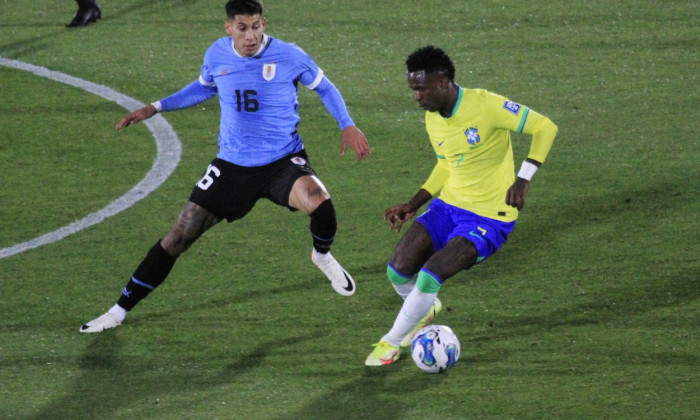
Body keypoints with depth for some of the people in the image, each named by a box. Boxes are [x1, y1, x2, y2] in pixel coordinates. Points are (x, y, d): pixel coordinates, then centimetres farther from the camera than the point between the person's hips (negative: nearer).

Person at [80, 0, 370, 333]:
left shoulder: (289, 56, -12)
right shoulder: (217, 55, -3)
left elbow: (324, 88, 5)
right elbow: (204, 88, 20)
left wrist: (348, 126, -8)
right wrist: (155, 108, 16)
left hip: (283, 161, -3)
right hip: (232, 164, 3)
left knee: (318, 201, -34)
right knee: (178, 236, -1)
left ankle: (323, 256, 4)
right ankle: (119, 311, 12)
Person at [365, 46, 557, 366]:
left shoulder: (485, 105, -21)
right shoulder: (433, 119, 2)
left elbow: (544, 127, -18)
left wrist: (523, 179, -29)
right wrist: (413, 205, 10)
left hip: (489, 217, -7)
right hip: (448, 205, 7)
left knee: (429, 277, -21)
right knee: (398, 270, -7)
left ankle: (392, 342, 4)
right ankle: (425, 308, 29)